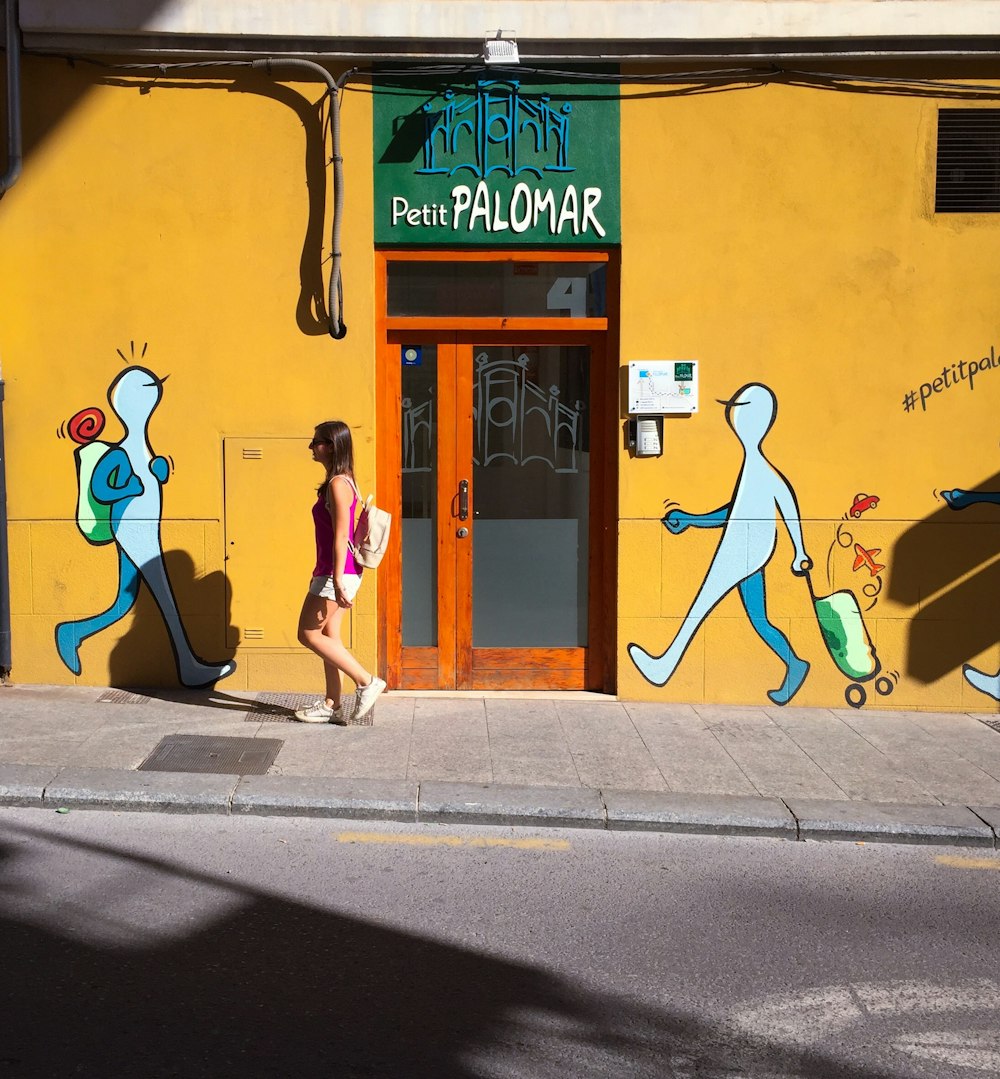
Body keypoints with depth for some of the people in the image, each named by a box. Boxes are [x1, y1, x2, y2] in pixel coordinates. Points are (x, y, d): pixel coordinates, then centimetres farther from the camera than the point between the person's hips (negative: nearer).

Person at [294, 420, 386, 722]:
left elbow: (341, 535, -21)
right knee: (328, 636, 13)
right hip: (334, 572, 10)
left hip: (337, 572, -10)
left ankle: (367, 682, 0)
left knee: (309, 634, -2)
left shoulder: (337, 484, -17)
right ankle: (332, 705, 19)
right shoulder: (340, 481, 13)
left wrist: (338, 581, -23)